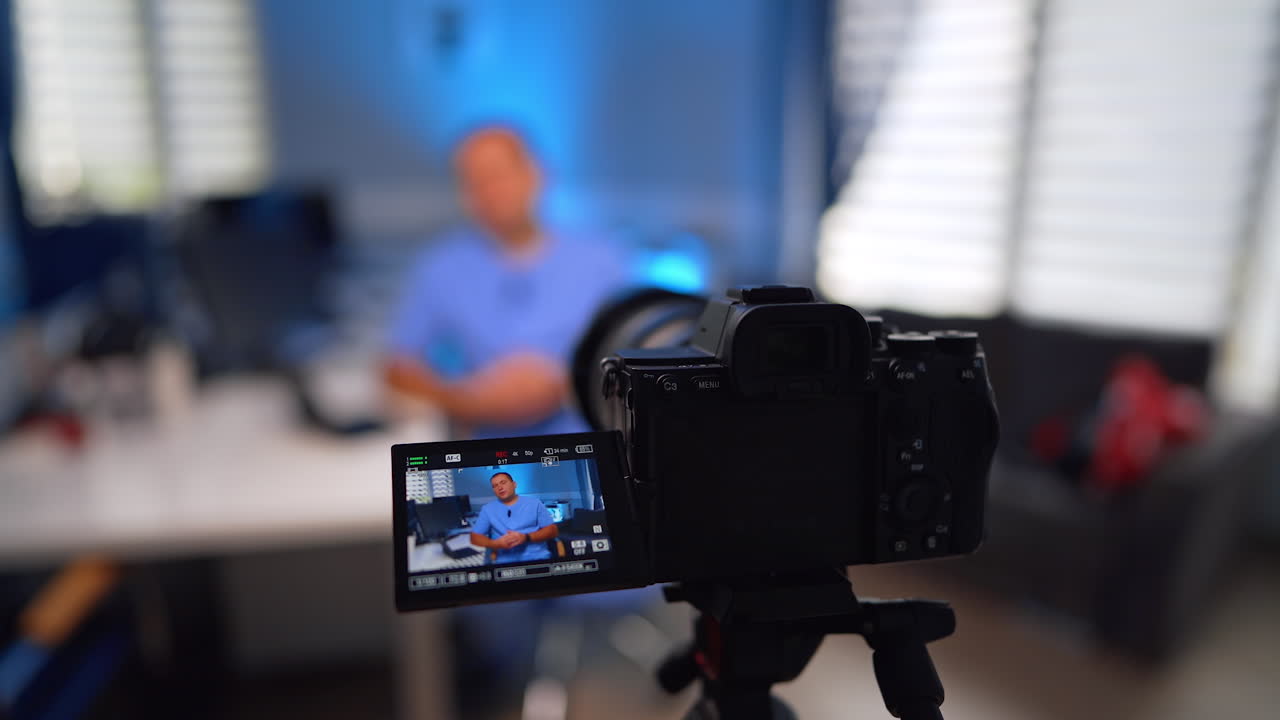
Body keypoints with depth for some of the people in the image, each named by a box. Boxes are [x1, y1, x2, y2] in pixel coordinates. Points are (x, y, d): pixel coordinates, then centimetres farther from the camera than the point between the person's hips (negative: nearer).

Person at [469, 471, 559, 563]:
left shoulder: (534, 504, 12)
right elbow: (475, 537, 13)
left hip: (538, 558, -2)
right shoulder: (488, 509, 16)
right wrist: (496, 544, -7)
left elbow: (553, 530, 7)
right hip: (506, 561, 2)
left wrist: (526, 537, -8)